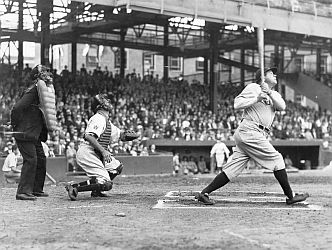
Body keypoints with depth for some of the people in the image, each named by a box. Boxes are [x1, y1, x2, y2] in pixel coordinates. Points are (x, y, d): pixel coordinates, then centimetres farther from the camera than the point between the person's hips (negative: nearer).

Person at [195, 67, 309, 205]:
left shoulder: (275, 94, 24)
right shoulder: (253, 88, 2)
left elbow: (282, 106, 3)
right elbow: (237, 104, -7)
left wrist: (269, 93, -11)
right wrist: (257, 99, -15)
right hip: (249, 131, -8)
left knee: (232, 169, 0)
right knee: (276, 159, -6)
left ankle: (203, 194, -2)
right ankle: (290, 196, 1)